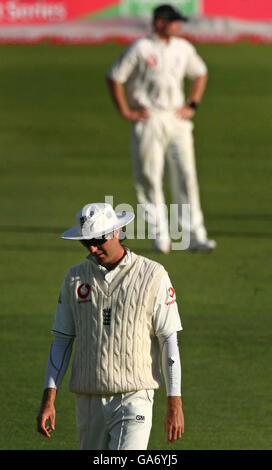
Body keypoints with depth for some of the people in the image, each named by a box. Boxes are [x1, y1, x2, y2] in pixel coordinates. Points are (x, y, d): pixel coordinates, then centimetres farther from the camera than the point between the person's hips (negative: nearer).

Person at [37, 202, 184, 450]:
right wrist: (48, 399, 2)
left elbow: (169, 340, -3)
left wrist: (175, 403, -8)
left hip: (133, 399, -4)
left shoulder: (152, 275, -3)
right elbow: (62, 340, 11)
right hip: (88, 400, 4)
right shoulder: (75, 277, 9)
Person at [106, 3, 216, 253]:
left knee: (186, 177, -1)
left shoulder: (183, 48, 9)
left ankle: (195, 235, -2)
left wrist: (192, 106, 14)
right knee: (150, 179, -2)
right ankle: (160, 236, 4)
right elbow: (114, 77, -5)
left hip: (177, 120, 4)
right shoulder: (140, 49, -7)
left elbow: (200, 74, 24)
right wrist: (126, 112, -7)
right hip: (148, 120, -4)